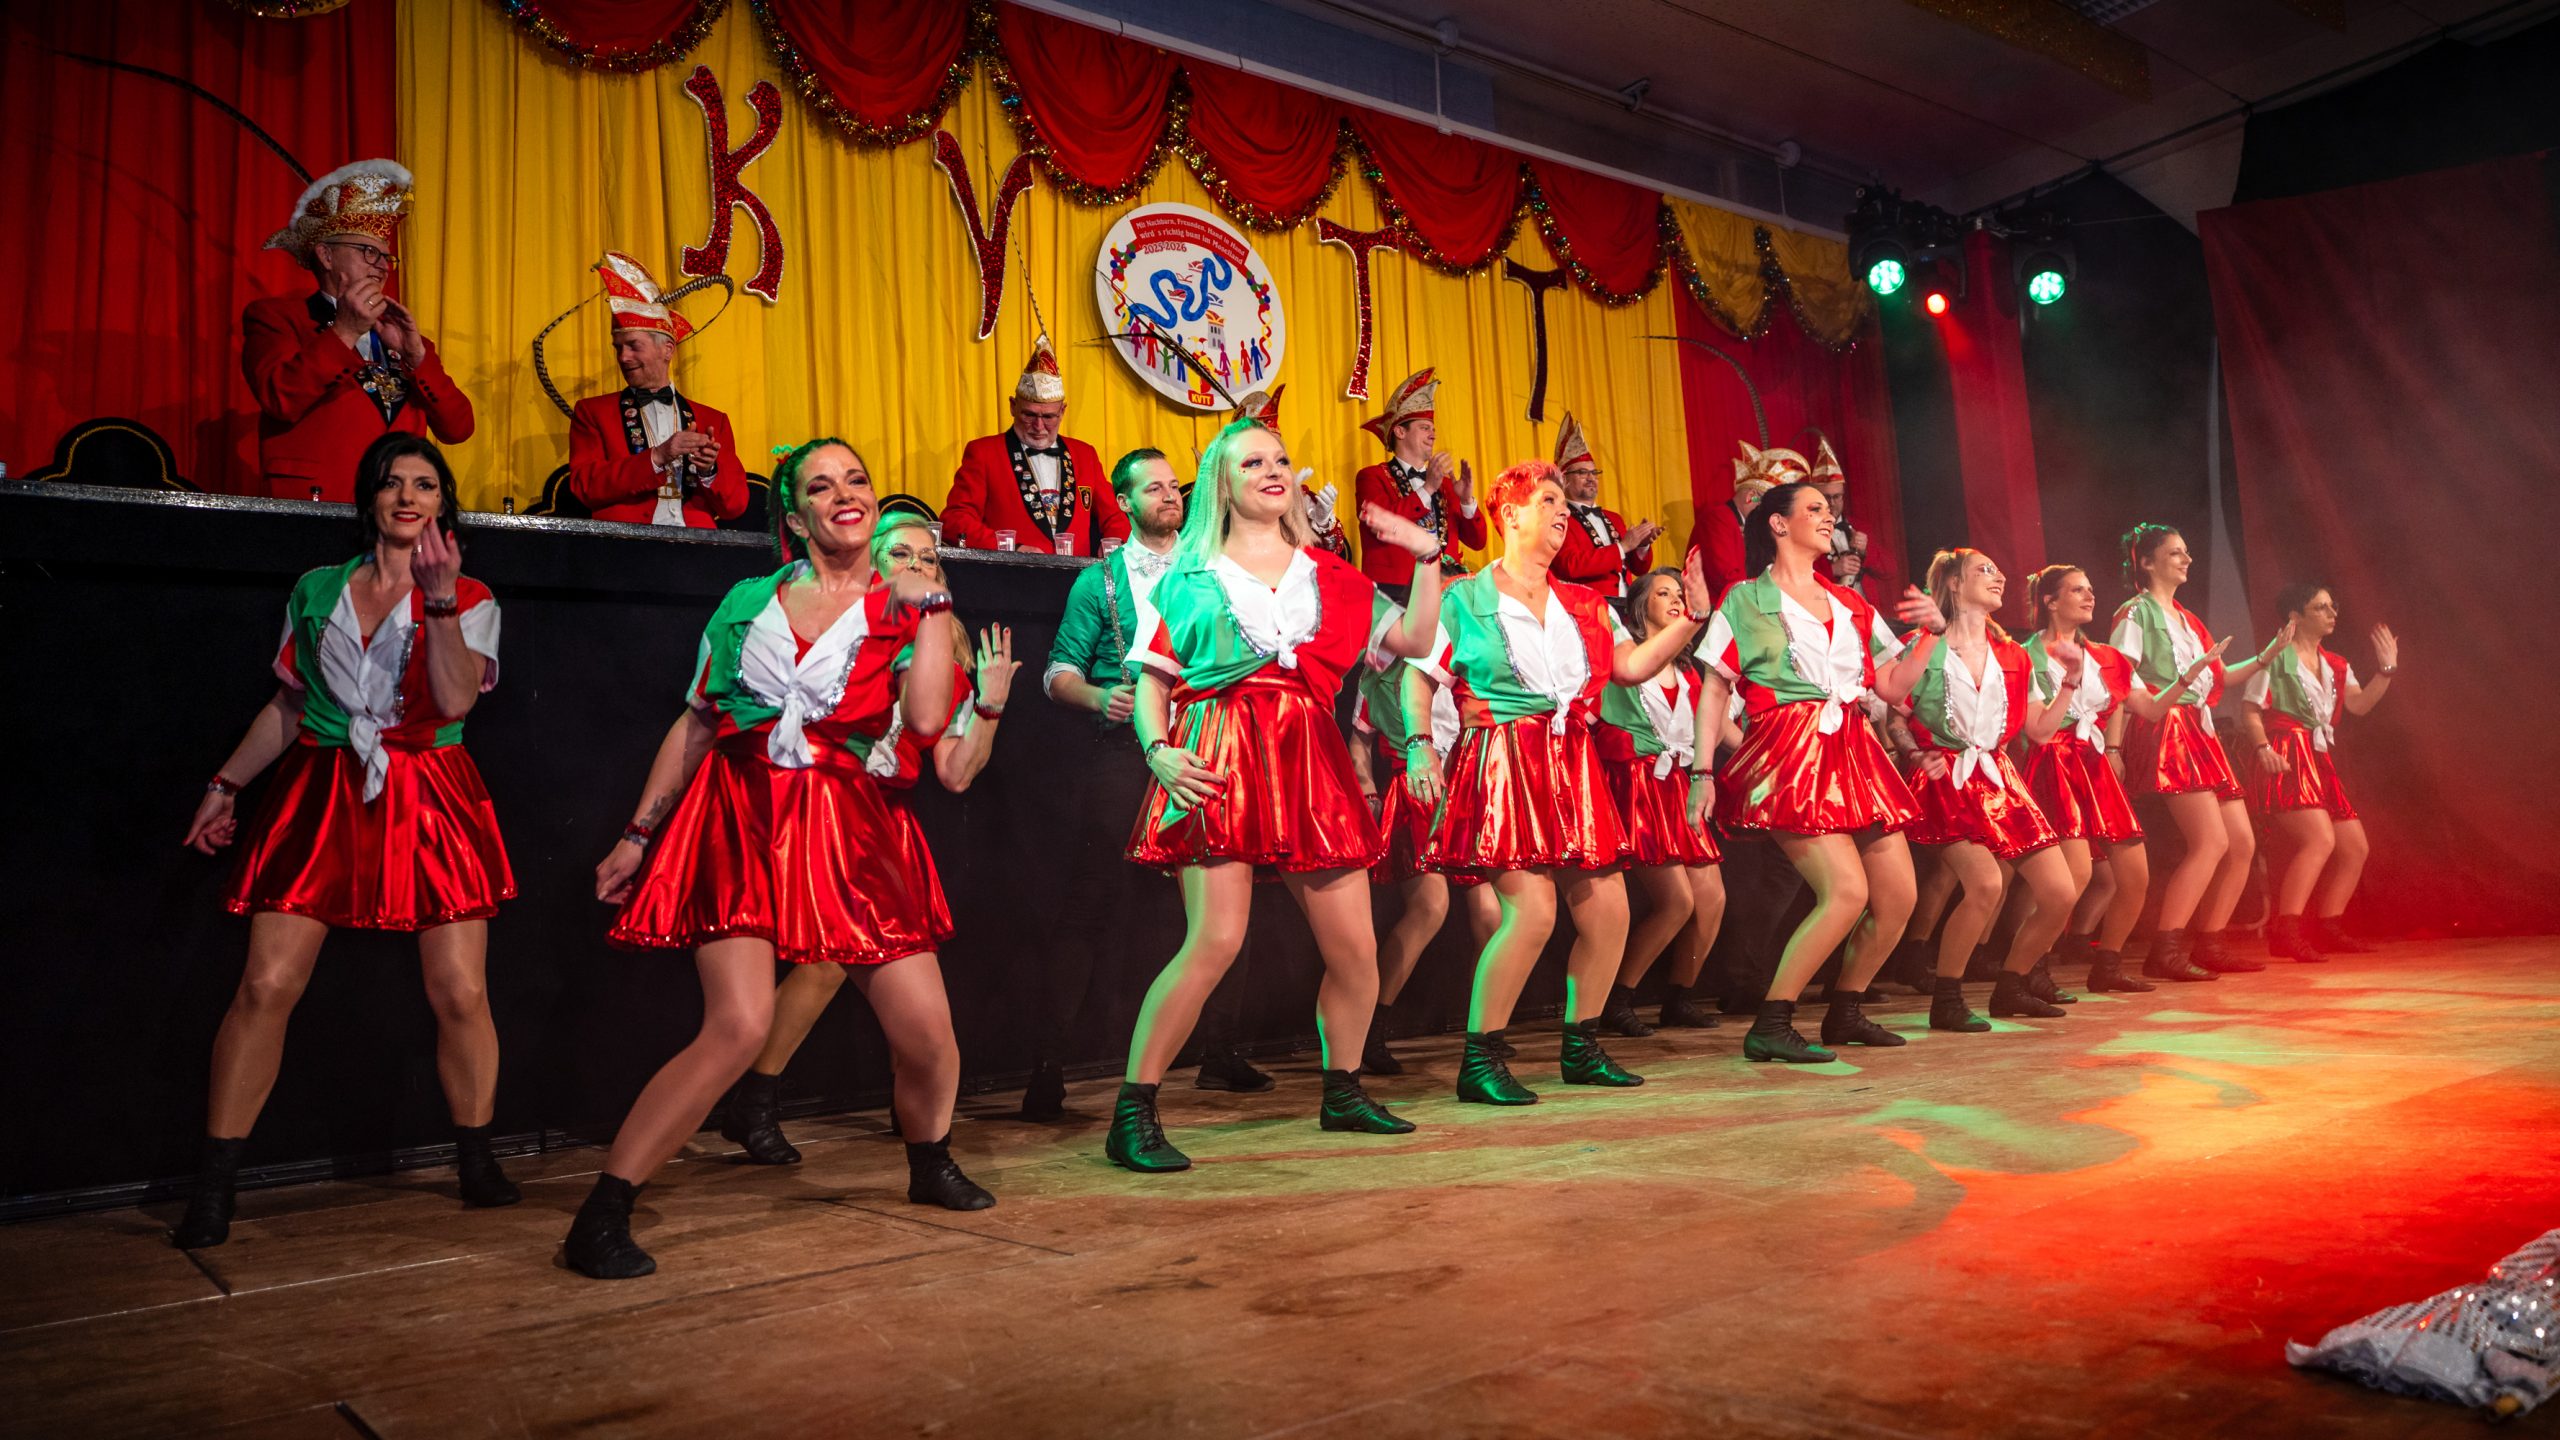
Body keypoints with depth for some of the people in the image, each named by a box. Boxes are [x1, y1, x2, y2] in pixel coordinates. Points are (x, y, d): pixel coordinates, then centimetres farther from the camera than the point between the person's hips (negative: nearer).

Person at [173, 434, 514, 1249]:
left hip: (429, 802, -1)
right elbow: (288, 705, 18)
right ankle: (214, 1186, 5)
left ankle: (477, 1164, 13)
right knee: (266, 986, -7)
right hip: (322, 796, 2)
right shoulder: (317, 591, 12)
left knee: (460, 992, -4)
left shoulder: (469, 599, 4)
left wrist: (439, 600, -19)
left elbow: (456, 699, -11)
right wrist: (225, 784, 14)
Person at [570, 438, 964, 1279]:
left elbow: (927, 719, -10)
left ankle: (929, 1168, 28)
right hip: (736, 814, -1)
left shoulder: (900, 609, 9)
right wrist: (637, 835, 13)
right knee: (741, 1024, -20)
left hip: (841, 827, 1)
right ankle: (600, 1218, -7)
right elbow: (693, 725, 15)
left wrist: (931, 608, -4)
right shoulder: (751, 601, 11)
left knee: (927, 1029, -3)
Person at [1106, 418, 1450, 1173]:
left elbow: (1415, 639, 14)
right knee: (1216, 939, -17)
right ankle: (1132, 1113, -6)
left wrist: (1427, 559, 6)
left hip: (1308, 758, 4)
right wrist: (1160, 751, -12)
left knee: (1356, 946, 4)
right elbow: (1151, 681, 5)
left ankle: (1343, 1092, 27)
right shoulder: (1191, 576, 9)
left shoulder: (1327, 575, 18)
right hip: (1219, 758, -4)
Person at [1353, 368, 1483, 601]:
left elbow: (1477, 541, 14)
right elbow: (1382, 528, -13)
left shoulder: (1444, 482, 20)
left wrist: (1467, 499, -2)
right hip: (1395, 591, -5)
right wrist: (1427, 488, -13)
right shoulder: (1371, 477, 5)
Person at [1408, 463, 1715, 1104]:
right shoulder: (1466, 599, 2)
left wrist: (1691, 618, 7)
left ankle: (1582, 1049, 20)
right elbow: (1420, 681, -2)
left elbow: (1631, 665, 14)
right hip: (1504, 765, -6)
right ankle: (1479, 1060, -4)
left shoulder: (1583, 603, 19)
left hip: (1574, 768, 7)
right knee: (1532, 911, -17)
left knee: (1608, 909, 3)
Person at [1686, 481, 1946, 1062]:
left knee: (1898, 894, 2)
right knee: (1847, 890, -19)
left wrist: (1932, 631, 8)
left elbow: (1893, 687, 19)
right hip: (1788, 754, -7)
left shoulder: (1850, 604, 20)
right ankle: (1769, 1026, -11)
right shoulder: (1747, 601, 3)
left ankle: (1845, 1013, 21)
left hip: (1852, 754, 7)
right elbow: (1712, 691, -1)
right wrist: (1703, 772, -9)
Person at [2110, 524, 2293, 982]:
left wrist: (2270, 653, 14)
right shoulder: (2136, 613, -3)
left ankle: (2209, 945, 14)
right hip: (2165, 733, -9)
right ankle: (2164, 950, -16)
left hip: (2199, 735, 9)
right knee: (2212, 841, -18)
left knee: (2243, 843, 6)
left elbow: (2223, 677, 24)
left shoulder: (2187, 618, 22)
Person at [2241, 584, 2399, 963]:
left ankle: (2325, 929, 16)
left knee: (2356, 847, 7)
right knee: (2320, 839, -24)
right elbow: (2249, 709, -8)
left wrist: (2386, 670, -3)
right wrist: (2263, 748, -23)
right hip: (2285, 759, -9)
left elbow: (2360, 704, 7)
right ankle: (2285, 931, -24)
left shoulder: (2335, 665, 19)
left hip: (2320, 764, 9)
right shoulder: (2276, 657, -3)